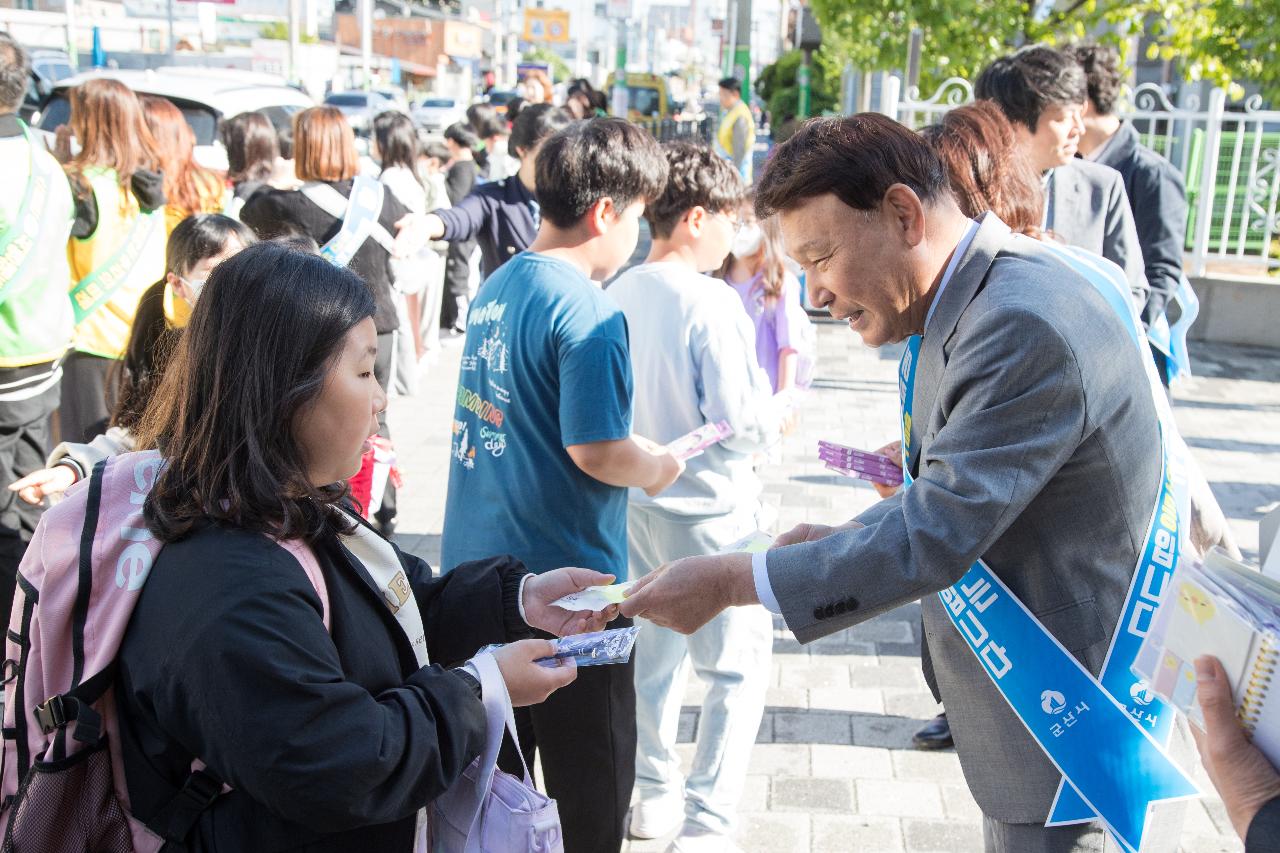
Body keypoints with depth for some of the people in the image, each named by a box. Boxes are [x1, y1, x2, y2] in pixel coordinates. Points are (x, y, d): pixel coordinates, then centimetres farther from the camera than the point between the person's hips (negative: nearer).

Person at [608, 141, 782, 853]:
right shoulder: (711, 301, -19)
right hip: (709, 508, -7)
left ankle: (657, 791, 34)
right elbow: (739, 419, -20)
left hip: (638, 500, 7)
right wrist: (778, 417, -1)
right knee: (739, 665, 5)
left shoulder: (619, 294, 0)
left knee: (654, 648, 20)